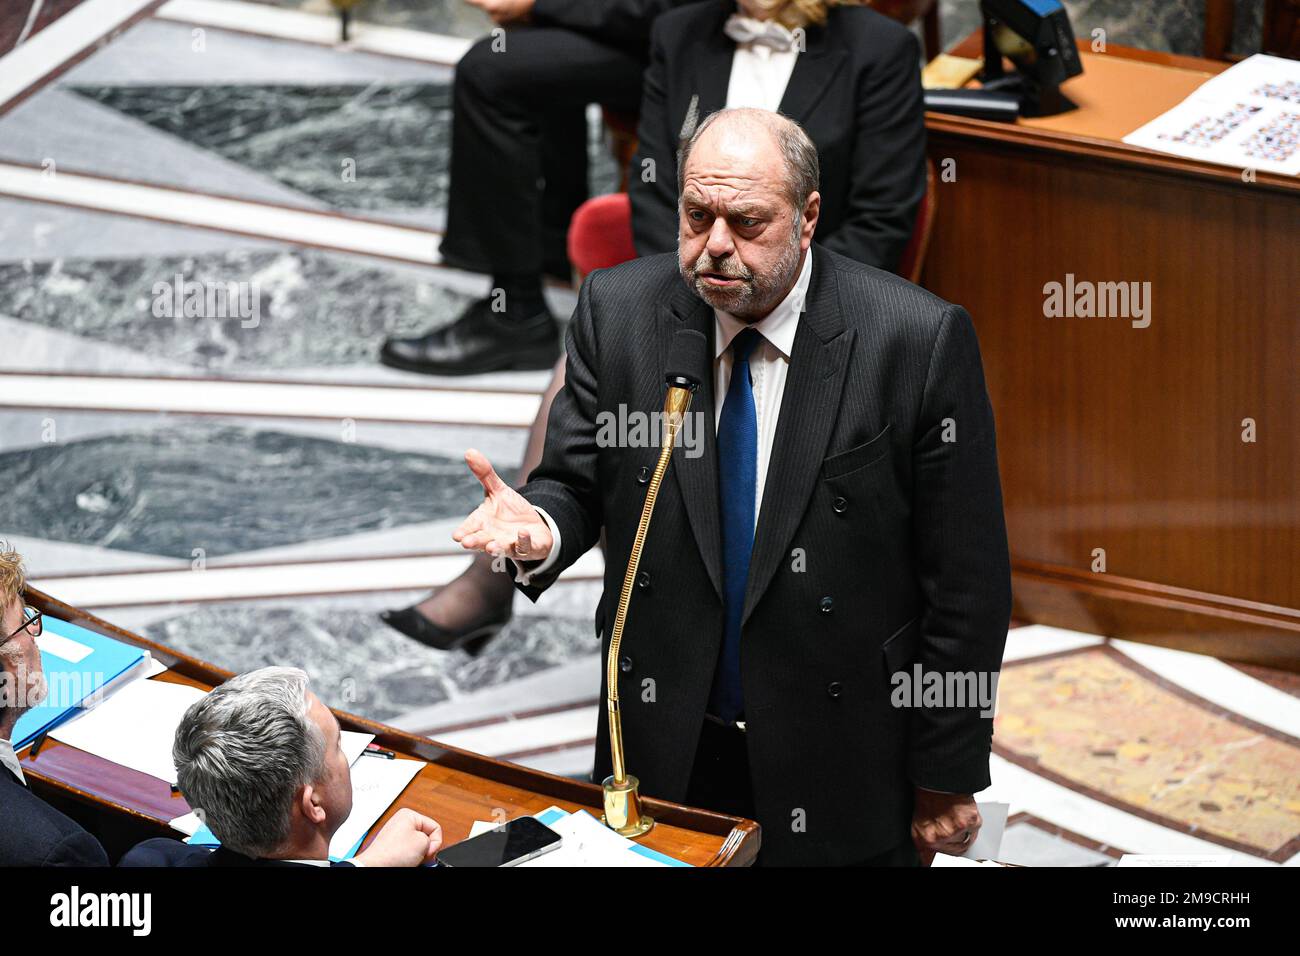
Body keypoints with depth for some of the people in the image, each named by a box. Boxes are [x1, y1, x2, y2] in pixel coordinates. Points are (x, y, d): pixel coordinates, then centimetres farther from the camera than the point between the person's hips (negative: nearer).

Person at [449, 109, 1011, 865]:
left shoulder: (920, 340, -16)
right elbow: (576, 484, 1)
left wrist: (947, 778, -7)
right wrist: (538, 529, -25)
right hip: (664, 751, 3)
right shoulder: (617, 310, -5)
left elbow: (967, 583, -10)